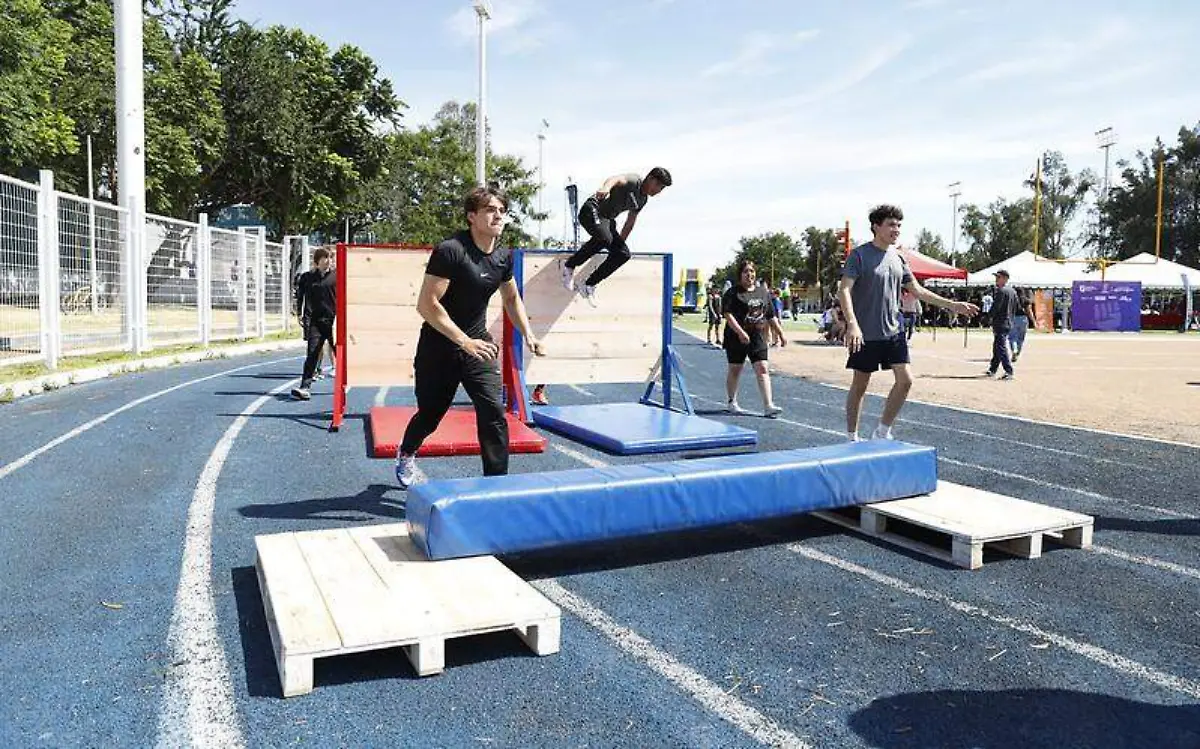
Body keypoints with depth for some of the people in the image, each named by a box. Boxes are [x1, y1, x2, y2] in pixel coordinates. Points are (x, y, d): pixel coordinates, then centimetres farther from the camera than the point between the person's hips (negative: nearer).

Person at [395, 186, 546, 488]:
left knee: (494, 413, -10)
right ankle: (405, 455, 45)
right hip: (439, 347, -4)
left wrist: (528, 334, 5)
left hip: (479, 344, 4)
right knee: (431, 414, 13)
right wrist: (465, 341, -28)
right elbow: (426, 305, -24)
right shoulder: (450, 251, -21)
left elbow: (512, 298, 18)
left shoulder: (504, 256, 0)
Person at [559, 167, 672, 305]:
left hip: (607, 220, 9)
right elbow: (616, 179, -33)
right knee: (604, 238, -37)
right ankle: (569, 266, -20)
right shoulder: (634, 181, -10)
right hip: (592, 211, -9)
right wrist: (605, 188, -56)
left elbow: (629, 224, 27)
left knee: (623, 253, -8)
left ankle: (589, 285, -4)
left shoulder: (643, 200, 16)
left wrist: (620, 242, 28)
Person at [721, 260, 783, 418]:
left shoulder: (763, 292, 12)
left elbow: (771, 316, 18)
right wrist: (740, 332, -26)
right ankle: (732, 403, 25)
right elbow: (728, 314, -16)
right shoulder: (733, 293, -5)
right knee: (735, 369, 8)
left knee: (762, 369, -6)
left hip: (758, 337, 4)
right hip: (736, 338, -4)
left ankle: (768, 406, -10)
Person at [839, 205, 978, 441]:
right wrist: (852, 323, -31)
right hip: (866, 334, -6)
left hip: (894, 332, 6)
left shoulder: (898, 258, 11)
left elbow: (918, 291, 19)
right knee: (860, 385, 3)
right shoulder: (859, 255, -8)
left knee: (905, 380, -1)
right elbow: (844, 290, -18)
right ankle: (852, 438, 16)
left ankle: (882, 432, 13)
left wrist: (953, 305, 15)